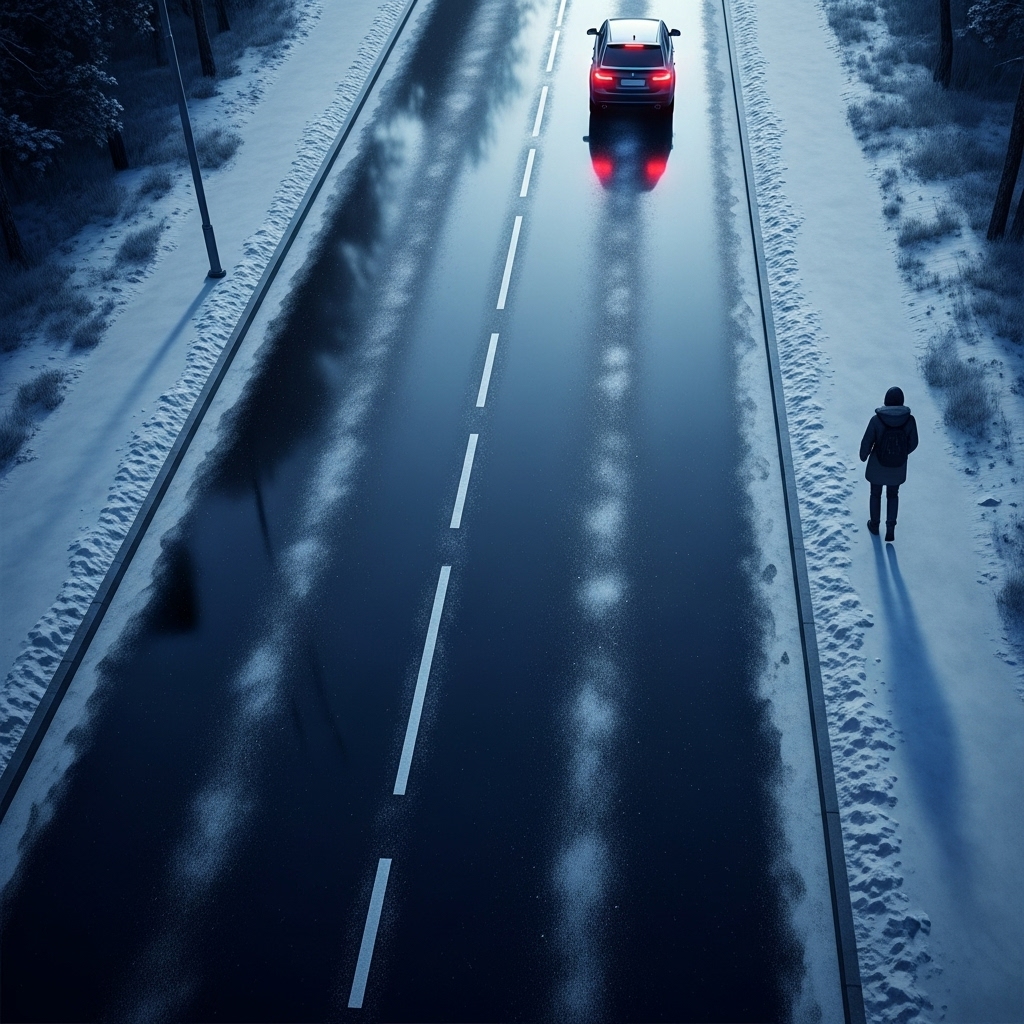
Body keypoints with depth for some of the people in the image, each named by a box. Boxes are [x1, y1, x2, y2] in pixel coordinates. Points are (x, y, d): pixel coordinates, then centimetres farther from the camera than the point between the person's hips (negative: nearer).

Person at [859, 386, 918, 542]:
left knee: (875, 494, 23)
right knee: (893, 496, 23)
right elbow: (913, 443, -5)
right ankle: (890, 528, 15)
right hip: (898, 468, 1)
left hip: (877, 466, -1)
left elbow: (867, 442, -14)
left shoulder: (876, 419, -23)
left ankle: (874, 524, 39)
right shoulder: (909, 420, -17)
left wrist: (863, 456, 6)